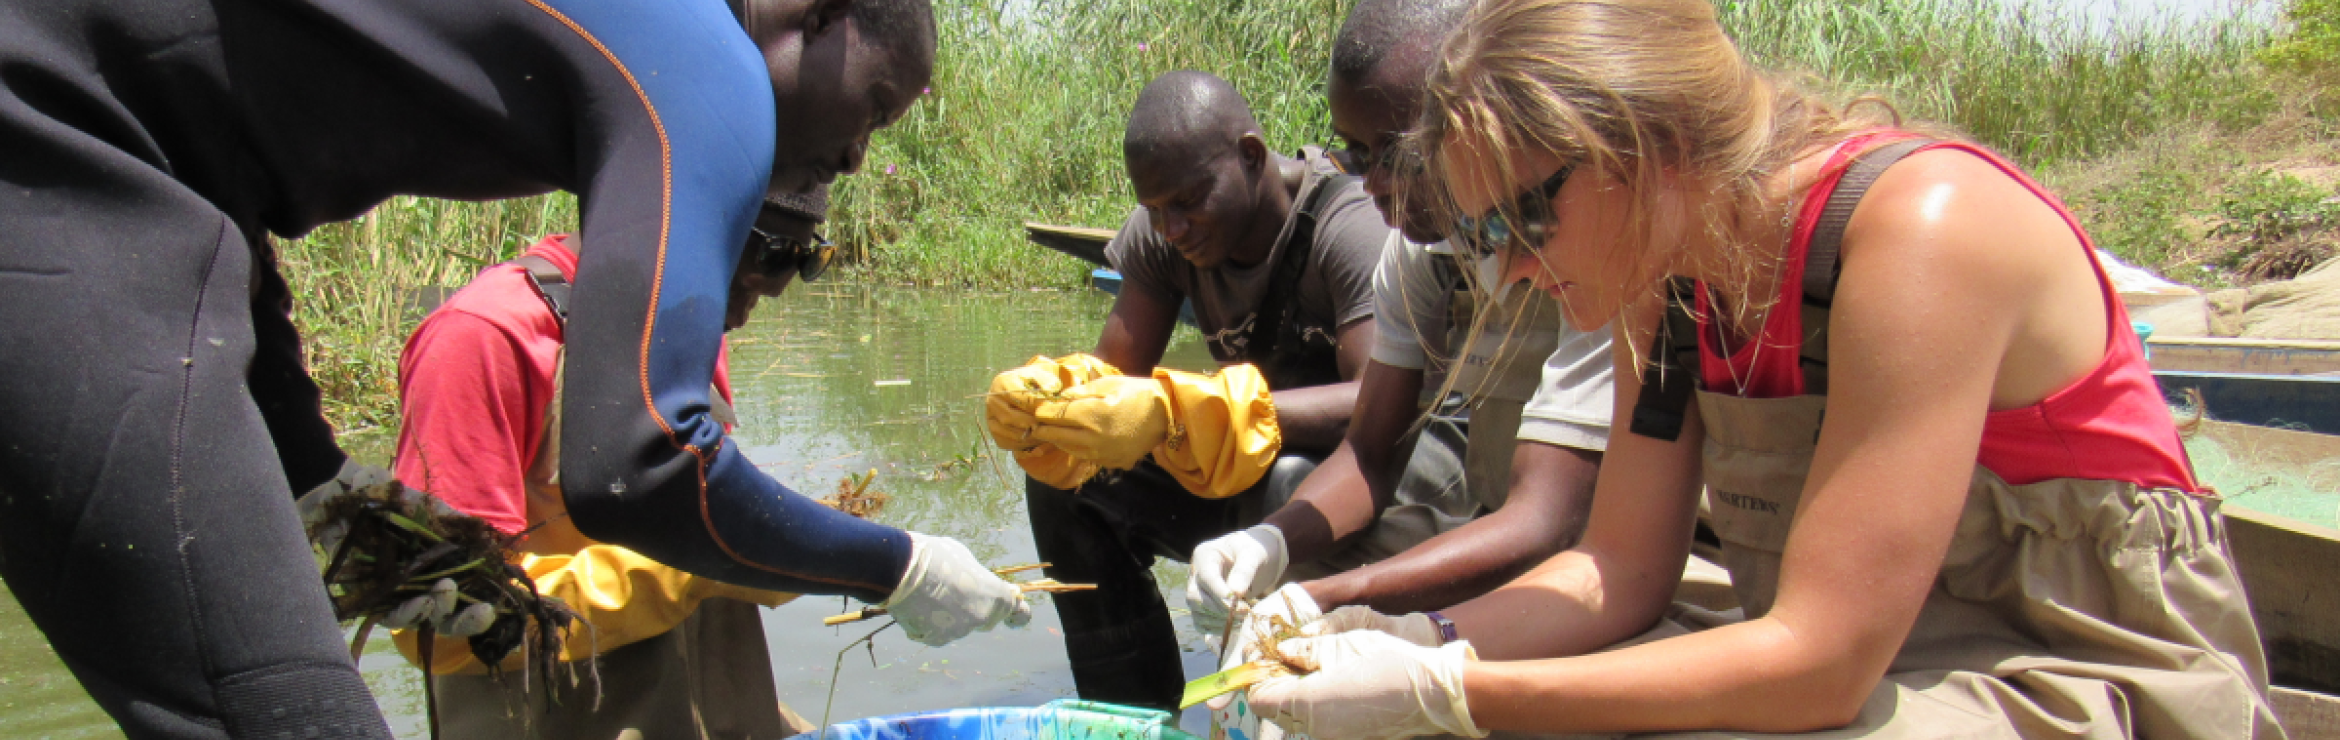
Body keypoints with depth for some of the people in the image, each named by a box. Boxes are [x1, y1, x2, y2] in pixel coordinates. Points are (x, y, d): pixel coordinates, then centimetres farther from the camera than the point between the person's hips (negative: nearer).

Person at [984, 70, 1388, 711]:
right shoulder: (1160, 235, -4)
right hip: (1243, 478, 6)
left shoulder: (1347, 227, -24)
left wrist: (1172, 414, -44)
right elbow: (1115, 369, -2)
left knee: (1292, 490, -37)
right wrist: (1038, 396, -28)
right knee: (1065, 483, -10)